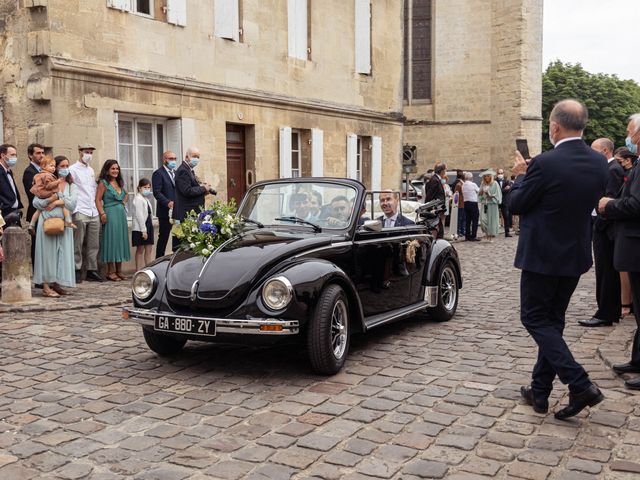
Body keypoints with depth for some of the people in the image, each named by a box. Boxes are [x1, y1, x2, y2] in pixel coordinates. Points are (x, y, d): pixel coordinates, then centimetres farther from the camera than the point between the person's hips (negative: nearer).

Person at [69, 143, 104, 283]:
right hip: (79, 212, -6)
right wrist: (74, 210, -13)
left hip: (93, 212, 6)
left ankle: (92, 271, 10)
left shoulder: (91, 170, 21)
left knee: (93, 245, 5)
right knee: (78, 244, -5)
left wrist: (97, 207, 15)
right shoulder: (73, 170, 0)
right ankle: (77, 271, 1)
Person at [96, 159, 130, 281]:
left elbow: (126, 195, 30)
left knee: (121, 240, 8)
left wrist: (123, 203, 12)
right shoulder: (103, 183, -5)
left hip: (121, 214, 7)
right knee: (111, 240, -4)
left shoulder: (119, 183, 15)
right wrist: (102, 214, -19)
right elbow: (98, 200, -11)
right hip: (110, 215, -7)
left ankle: (119, 270, 14)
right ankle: (111, 271, 1)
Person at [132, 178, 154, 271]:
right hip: (140, 228, -8)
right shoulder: (138, 199, -12)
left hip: (148, 226, 8)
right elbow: (139, 215, -18)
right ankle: (138, 270, 5)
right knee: (140, 250, -1)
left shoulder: (146, 199, 15)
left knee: (149, 249, 8)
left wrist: (149, 228, 13)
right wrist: (143, 230, -21)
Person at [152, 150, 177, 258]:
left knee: (178, 237, 10)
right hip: (166, 212, -7)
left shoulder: (176, 173, 17)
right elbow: (157, 192, -15)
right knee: (163, 238, 0)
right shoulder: (158, 173, -7)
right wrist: (168, 202, -27)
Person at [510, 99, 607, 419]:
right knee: (553, 320, 16)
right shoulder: (599, 163, 0)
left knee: (535, 319, 5)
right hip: (576, 256, 7)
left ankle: (579, 385, -6)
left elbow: (515, 205, -11)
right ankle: (540, 391, 23)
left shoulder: (545, 164, -21)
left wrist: (520, 176, 8)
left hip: (542, 256, -7)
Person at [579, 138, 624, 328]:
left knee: (606, 271, -5)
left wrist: (598, 224, -17)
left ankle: (604, 315, 0)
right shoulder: (609, 169, 15)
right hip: (603, 226, 10)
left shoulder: (613, 170, -14)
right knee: (609, 271, 15)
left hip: (605, 228, -10)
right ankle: (613, 311, 23)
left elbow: (610, 200, -21)